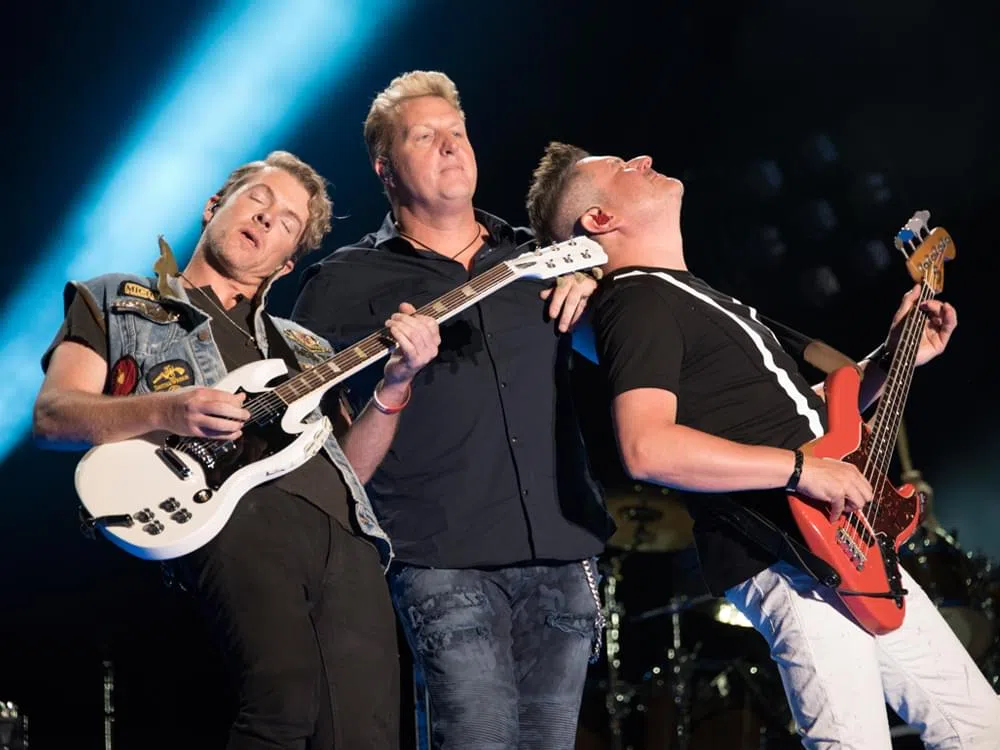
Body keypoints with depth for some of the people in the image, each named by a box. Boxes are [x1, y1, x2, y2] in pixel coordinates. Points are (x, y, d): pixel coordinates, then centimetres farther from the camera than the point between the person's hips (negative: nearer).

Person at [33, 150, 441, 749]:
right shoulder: (117, 302, 24)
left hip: (344, 525, 5)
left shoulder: (303, 347, 36)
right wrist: (164, 410, -9)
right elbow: (52, 416, 8)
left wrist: (396, 384, 7)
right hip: (229, 515, -5)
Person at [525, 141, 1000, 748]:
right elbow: (647, 448, -26)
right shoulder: (637, 302, -9)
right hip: (786, 562, -10)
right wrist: (805, 469, -23)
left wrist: (891, 360, 20)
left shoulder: (694, 295, 23)